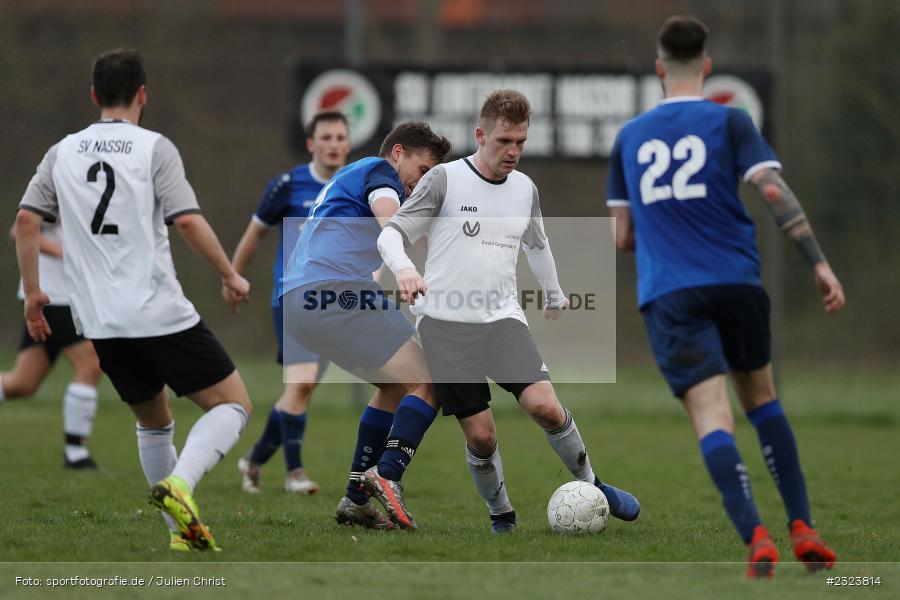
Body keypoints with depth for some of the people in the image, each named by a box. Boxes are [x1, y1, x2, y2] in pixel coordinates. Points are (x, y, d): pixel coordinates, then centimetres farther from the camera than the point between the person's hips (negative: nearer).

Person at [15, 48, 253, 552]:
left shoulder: (63, 153, 9)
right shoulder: (154, 148, -5)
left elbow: (27, 220, 6)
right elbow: (188, 221, -13)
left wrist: (33, 292, 16)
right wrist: (231, 275, -1)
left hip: (101, 324, 6)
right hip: (162, 315, -6)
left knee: (154, 420, 23)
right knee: (233, 404, 2)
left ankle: (182, 530, 19)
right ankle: (178, 485, -22)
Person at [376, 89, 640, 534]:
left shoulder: (526, 189, 12)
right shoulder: (444, 180, -4)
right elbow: (392, 233, -6)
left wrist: (554, 296, 44)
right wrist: (402, 267, -28)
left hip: (502, 319, 3)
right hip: (444, 324, -3)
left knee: (545, 406, -18)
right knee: (480, 435, -9)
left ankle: (590, 485, 3)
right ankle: (500, 515, 15)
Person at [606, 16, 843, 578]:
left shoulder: (629, 138, 14)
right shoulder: (729, 122, 4)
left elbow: (622, 236, 18)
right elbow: (774, 191, -9)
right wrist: (820, 263, -10)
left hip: (668, 295, 0)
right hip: (736, 280, 0)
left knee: (713, 418, -10)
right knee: (762, 400, 20)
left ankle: (757, 538, -29)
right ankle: (803, 529, 12)